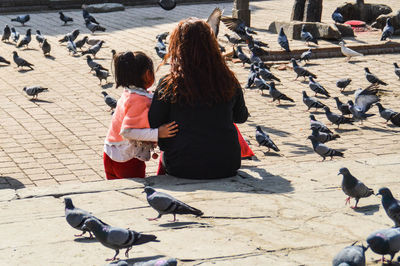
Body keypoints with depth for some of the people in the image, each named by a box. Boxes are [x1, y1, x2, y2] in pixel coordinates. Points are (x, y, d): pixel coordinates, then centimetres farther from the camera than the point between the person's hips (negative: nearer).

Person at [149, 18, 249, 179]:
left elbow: (154, 125, -5)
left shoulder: (168, 86, -14)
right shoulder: (228, 81, -7)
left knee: (164, 157, 30)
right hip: (227, 167, 2)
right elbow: (241, 117, 10)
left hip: (182, 168, -2)